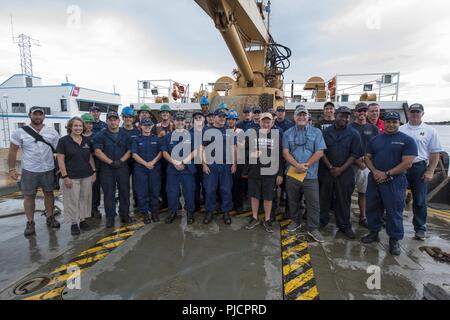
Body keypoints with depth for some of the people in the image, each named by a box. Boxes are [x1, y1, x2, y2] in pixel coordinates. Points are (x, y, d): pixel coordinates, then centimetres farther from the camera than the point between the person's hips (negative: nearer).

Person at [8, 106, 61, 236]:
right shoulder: (20, 132, -4)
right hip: (29, 171, -1)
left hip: (48, 170, 2)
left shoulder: (52, 132, 0)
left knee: (49, 193, 12)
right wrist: (12, 168, -5)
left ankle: (50, 217, 27)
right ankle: (30, 223, 19)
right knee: (29, 196, 7)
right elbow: (13, 151, -1)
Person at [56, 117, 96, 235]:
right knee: (72, 201, 4)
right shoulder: (63, 141, -6)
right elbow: (60, 160, -8)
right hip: (71, 177, -4)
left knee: (85, 199, 11)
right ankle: (73, 223, 17)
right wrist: (65, 176, -13)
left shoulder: (86, 140, 7)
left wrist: (94, 171, 6)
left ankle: (83, 219, 25)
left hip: (87, 176, 4)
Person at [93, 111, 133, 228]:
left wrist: (121, 160, -12)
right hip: (107, 168, -2)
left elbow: (129, 150, 4)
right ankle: (110, 217, 15)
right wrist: (111, 162, -15)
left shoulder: (125, 135, 7)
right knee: (109, 193, 4)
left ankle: (124, 214, 22)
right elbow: (98, 151, -8)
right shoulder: (101, 135, -1)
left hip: (123, 167, 2)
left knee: (124, 191, 8)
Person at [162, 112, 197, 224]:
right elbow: (165, 152, 5)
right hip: (172, 169, 2)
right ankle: (172, 213, 22)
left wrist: (184, 162, -12)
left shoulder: (191, 135, 5)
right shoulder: (168, 136, 11)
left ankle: (190, 213, 17)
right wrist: (175, 162, -11)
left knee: (189, 192, 2)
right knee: (172, 192, 5)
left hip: (188, 169, -1)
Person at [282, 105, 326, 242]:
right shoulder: (288, 133, 6)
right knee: (293, 200, 15)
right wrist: (297, 165, -17)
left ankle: (313, 228, 15)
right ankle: (295, 221, 34)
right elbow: (285, 152, -2)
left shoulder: (316, 132, 3)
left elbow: (319, 152, -4)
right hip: (292, 173, 2)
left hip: (310, 174, -1)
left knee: (313, 203, 1)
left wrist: (306, 165, -14)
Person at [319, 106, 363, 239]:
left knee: (344, 200, 7)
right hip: (326, 171, 1)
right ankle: (322, 221, 22)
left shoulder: (354, 134, 0)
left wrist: (341, 169, -11)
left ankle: (344, 226, 21)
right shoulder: (327, 132, 3)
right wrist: (330, 167, -9)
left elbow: (355, 154, -3)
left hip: (345, 172, -1)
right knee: (324, 198, 8)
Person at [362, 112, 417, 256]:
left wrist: (386, 174, -15)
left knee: (394, 212, 1)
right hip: (374, 180, 5)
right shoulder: (375, 139, 11)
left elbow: (407, 163, -11)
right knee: (372, 208, 12)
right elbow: (367, 157, 10)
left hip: (395, 182, -4)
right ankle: (374, 232, 29)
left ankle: (394, 239, 17)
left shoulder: (407, 140, -3)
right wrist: (375, 171, -9)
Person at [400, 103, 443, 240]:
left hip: (419, 168, -1)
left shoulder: (430, 131, 1)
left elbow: (435, 153, 1)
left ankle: (420, 229, 19)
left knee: (419, 200, 7)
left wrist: (430, 172, -7)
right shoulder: (400, 130, 6)